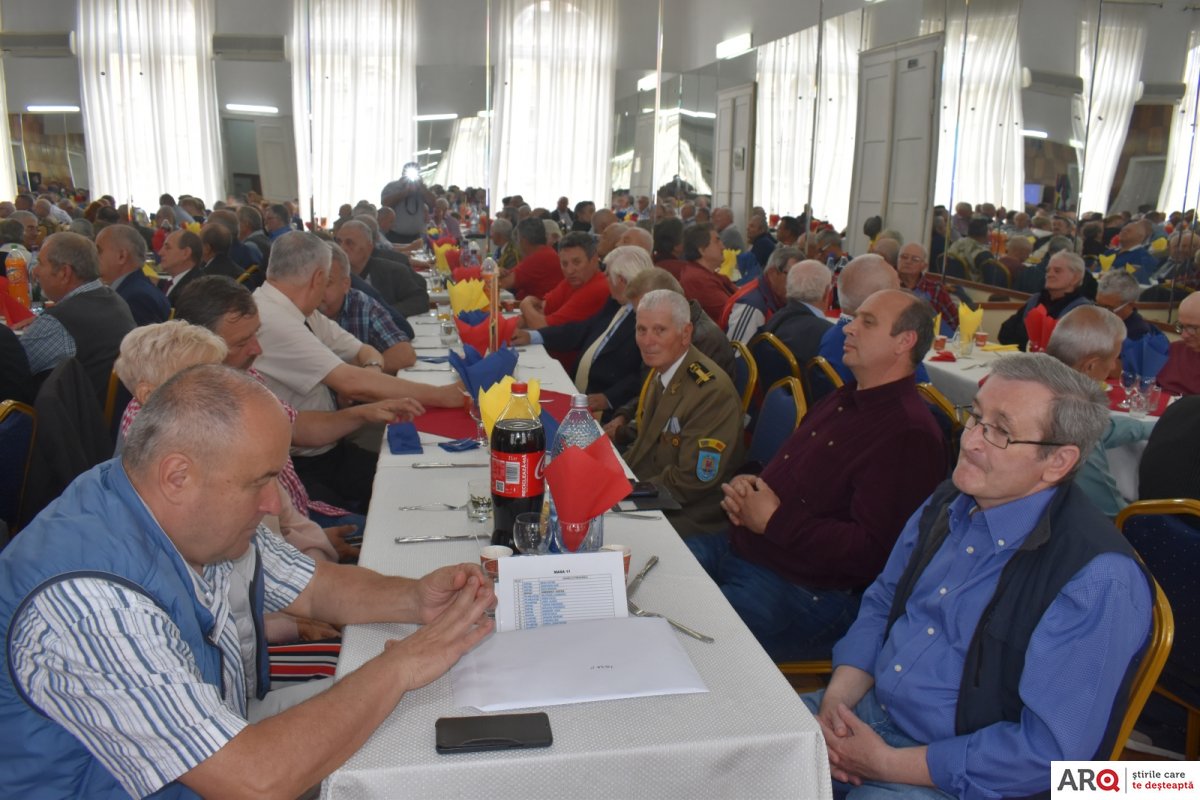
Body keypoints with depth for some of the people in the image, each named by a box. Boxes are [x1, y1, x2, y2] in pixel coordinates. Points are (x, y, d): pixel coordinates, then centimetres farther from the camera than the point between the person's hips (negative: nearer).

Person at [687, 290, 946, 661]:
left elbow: (871, 552, -24)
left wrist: (775, 520, -17)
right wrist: (746, 486, 2)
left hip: (805, 590, -9)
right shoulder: (843, 401, 15)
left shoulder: (909, 435, -17)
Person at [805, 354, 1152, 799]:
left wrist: (886, 764, -18)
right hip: (863, 713, 6)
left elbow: (1050, 749, -21)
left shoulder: (1097, 581, -21)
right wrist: (837, 699, -6)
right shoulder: (950, 503, 1)